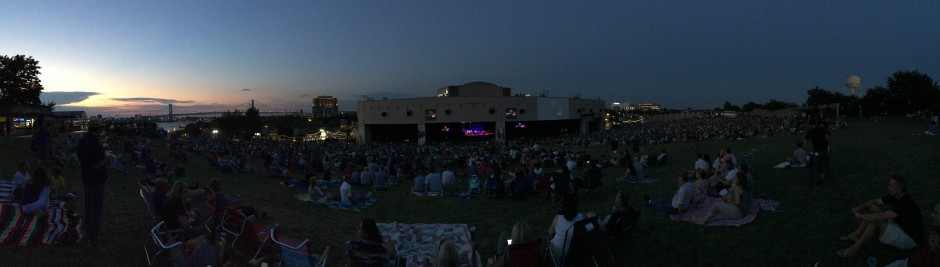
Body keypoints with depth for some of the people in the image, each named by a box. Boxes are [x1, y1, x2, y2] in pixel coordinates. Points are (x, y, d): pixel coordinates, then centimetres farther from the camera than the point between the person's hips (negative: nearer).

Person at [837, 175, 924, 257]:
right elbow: (874, 202, 3)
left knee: (875, 221, -25)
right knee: (873, 209, -1)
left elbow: (880, 217, -37)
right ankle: (856, 235, -1)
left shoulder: (905, 203, -33)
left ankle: (855, 248, -16)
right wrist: (857, 208, -14)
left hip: (910, 239, -9)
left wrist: (860, 215, -24)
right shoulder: (895, 195, -5)